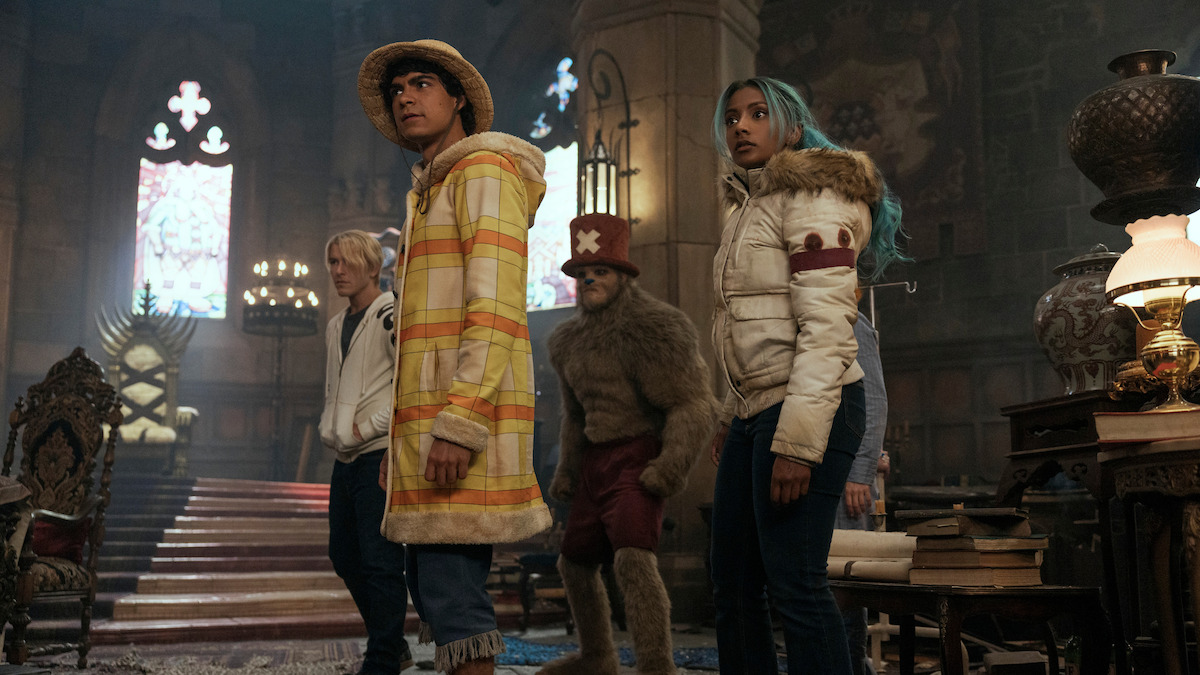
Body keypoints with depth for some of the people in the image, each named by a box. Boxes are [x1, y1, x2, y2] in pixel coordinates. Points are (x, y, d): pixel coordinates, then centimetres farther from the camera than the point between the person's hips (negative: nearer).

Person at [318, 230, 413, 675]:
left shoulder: (389, 315, -8)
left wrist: (368, 428, -14)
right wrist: (329, 429, 12)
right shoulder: (335, 326, 18)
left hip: (380, 455, -9)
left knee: (380, 560, -8)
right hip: (346, 458, 9)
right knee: (345, 555, 15)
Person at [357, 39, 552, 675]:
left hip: (467, 409, -10)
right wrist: (401, 438, 23)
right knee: (428, 582, 12)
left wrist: (460, 422, -24)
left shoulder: (486, 169, -3)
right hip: (430, 411, 10)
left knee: (452, 590, -11)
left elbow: (495, 304, -16)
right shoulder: (429, 194, 27)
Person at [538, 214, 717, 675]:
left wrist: (671, 466, -26)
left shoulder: (654, 327, -13)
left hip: (637, 457, -8)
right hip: (595, 461, 8)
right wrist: (567, 469, 20)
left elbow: (694, 405, -17)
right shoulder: (569, 339, 13)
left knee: (632, 557, -28)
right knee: (575, 563, 17)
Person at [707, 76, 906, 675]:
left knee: (793, 585, -11)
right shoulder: (748, 208, 21)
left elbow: (826, 329, -16)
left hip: (807, 408, -9)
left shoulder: (812, 198, -6)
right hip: (754, 411, 9)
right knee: (732, 588, 10)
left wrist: (797, 441, -22)